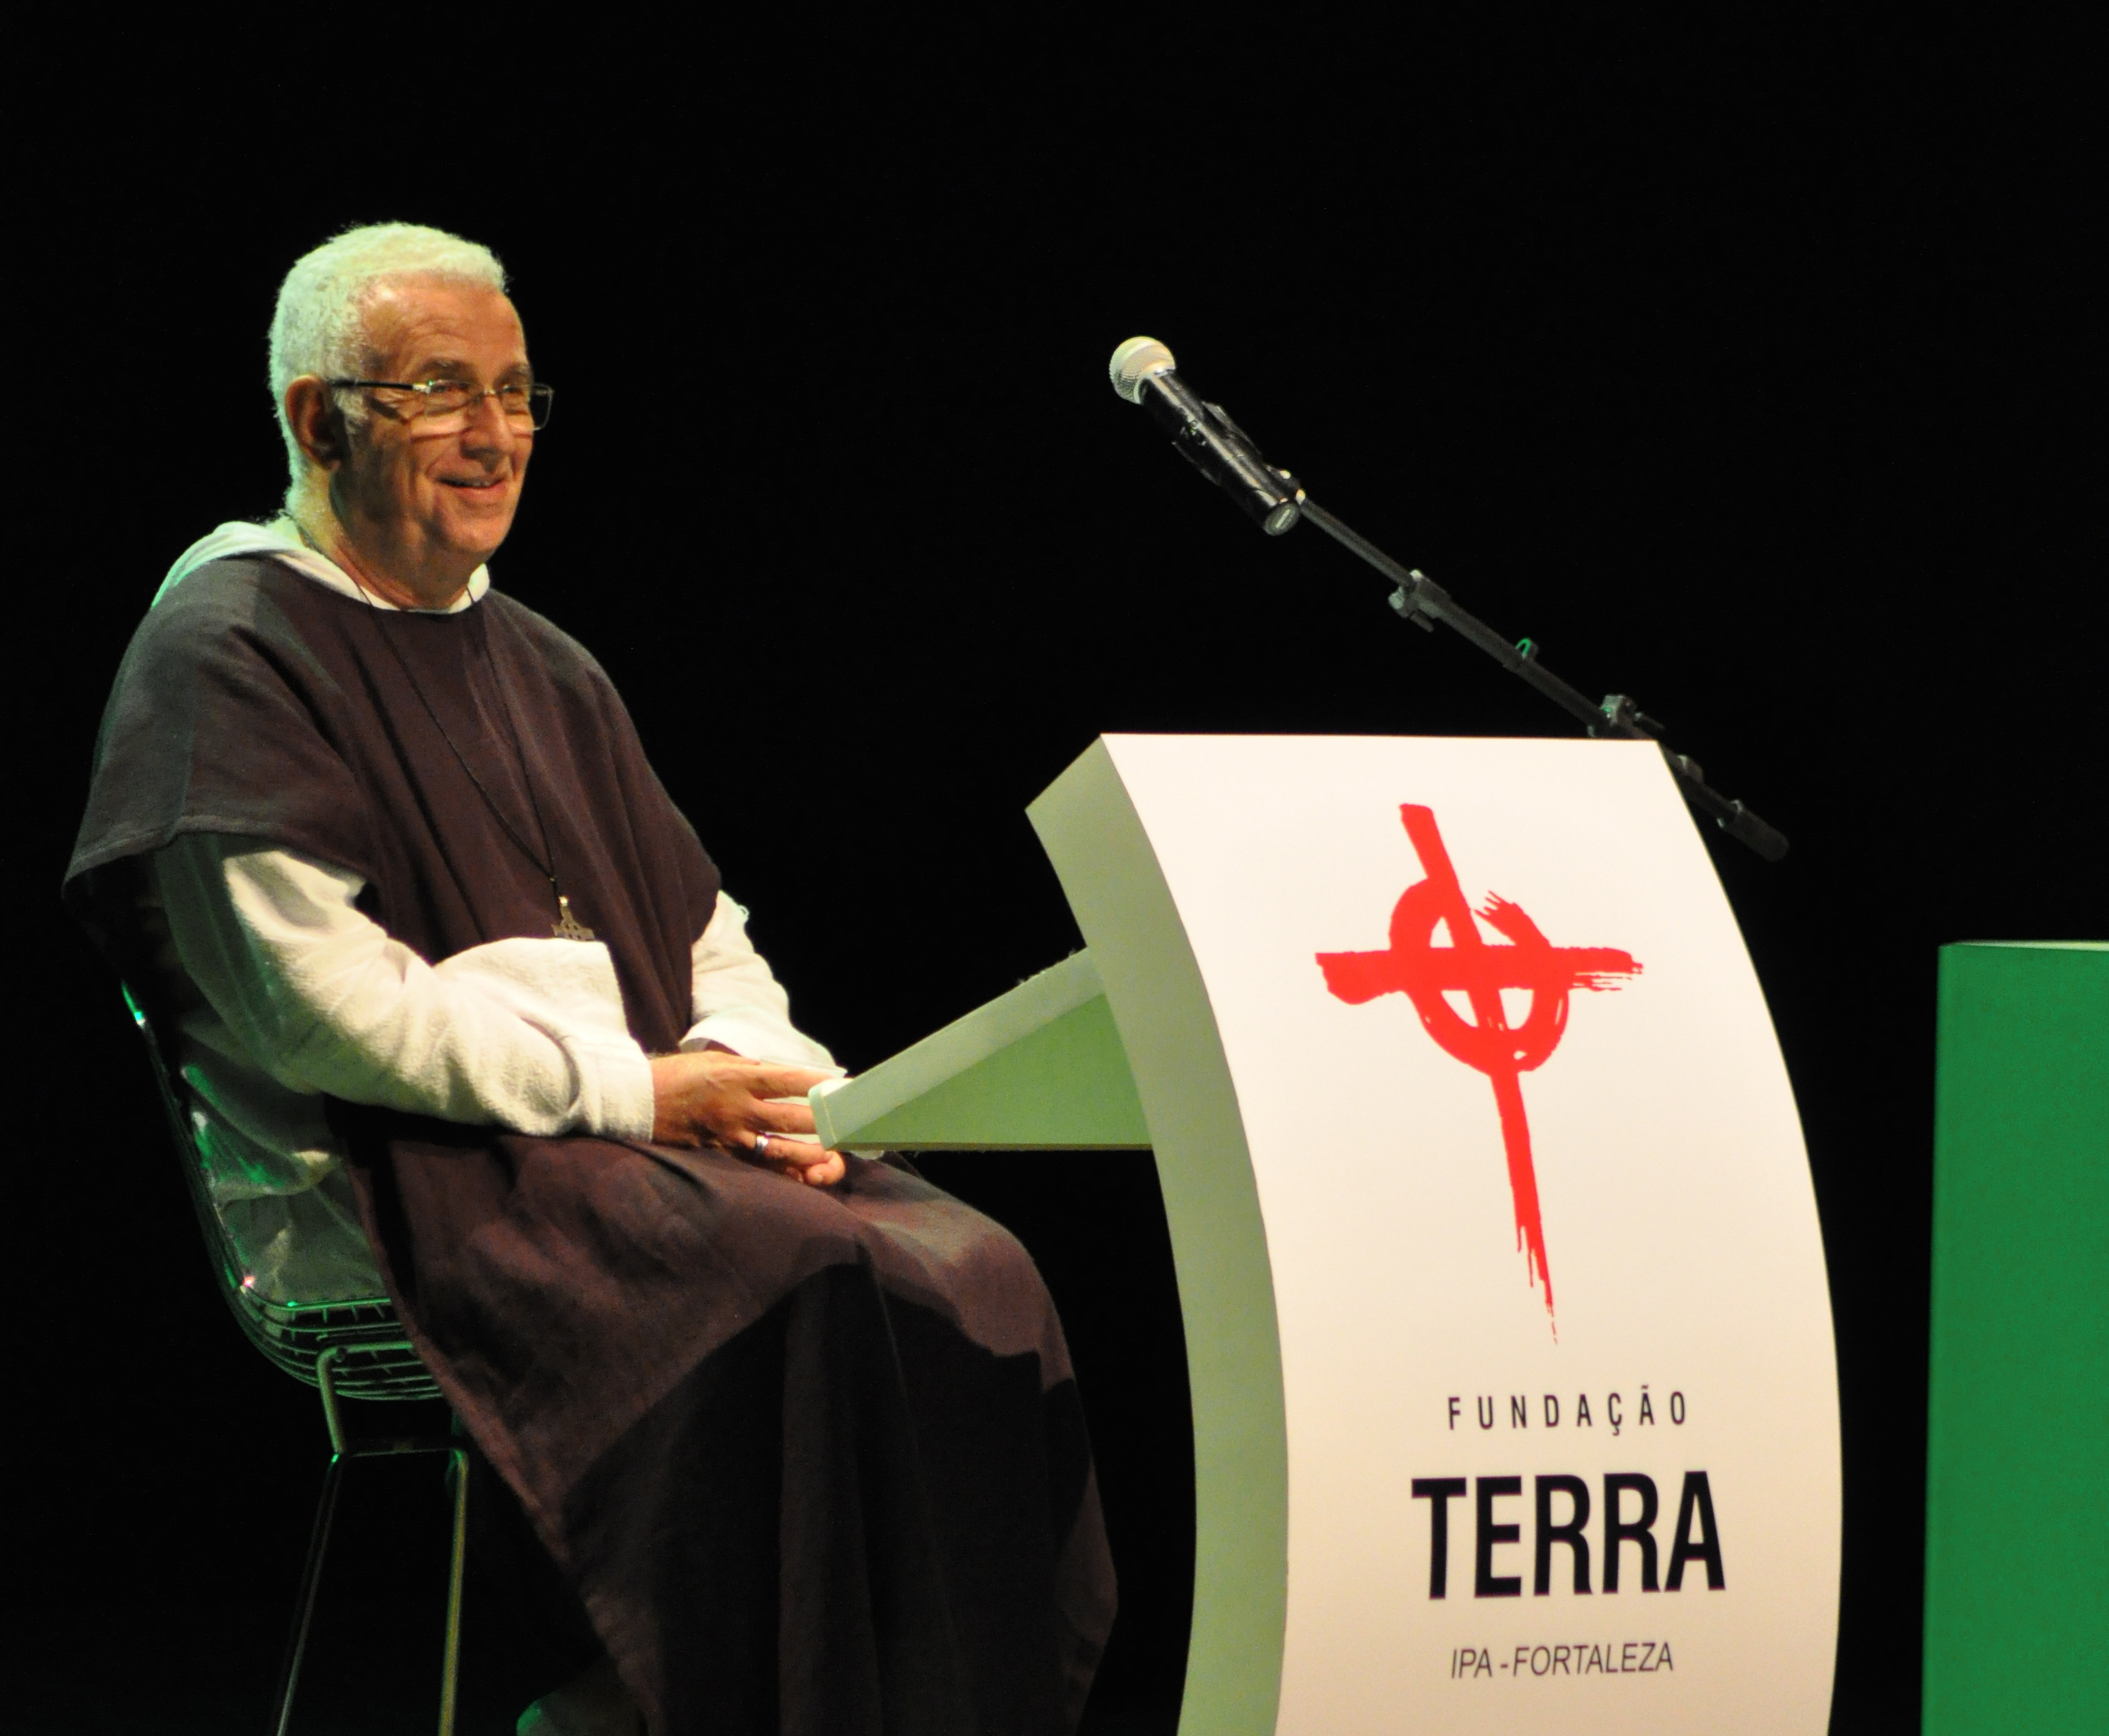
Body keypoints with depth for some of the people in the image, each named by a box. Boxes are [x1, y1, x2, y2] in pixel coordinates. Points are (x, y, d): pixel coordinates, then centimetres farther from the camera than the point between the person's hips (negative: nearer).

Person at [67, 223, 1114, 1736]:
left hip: (642, 1137, 7)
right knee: (813, 1291, -31)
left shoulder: (538, 665, 24)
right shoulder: (228, 654, -2)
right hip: (398, 1188, -7)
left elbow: (702, 927, 24)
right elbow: (312, 997, -13)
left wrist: (750, 1068, -1)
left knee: (971, 1270, -20)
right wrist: (628, 1088, -14)